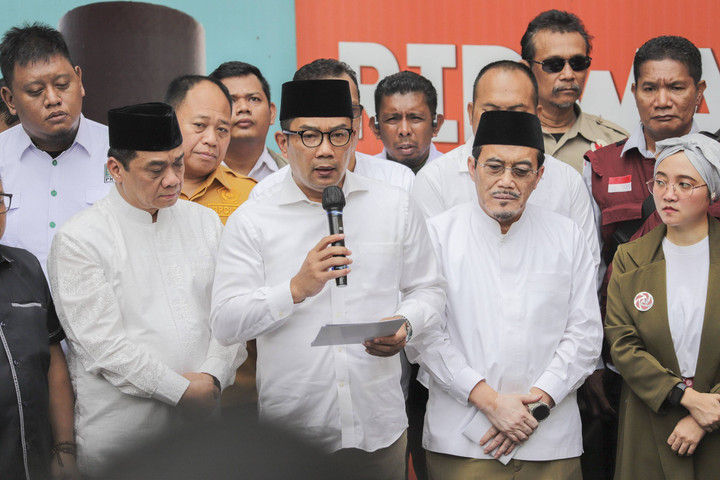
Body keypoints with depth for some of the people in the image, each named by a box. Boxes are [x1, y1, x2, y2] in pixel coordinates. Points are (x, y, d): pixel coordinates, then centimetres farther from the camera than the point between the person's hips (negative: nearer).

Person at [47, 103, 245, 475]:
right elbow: (102, 343, -12)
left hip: (201, 416, 4)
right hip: (121, 428, -4)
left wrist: (213, 377, -9)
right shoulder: (79, 239, -8)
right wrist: (181, 389, -12)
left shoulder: (205, 222, 9)